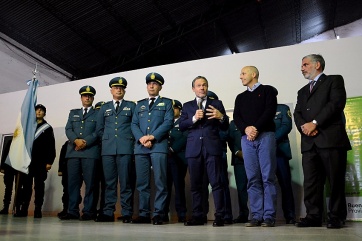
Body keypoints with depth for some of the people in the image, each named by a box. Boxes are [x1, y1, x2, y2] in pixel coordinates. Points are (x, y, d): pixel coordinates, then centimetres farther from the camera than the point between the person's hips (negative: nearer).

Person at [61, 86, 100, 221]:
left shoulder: (98, 114, 12)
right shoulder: (73, 113, 23)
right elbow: (68, 129, 11)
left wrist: (85, 142, -12)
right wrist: (76, 140, -8)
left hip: (90, 151, -3)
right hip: (73, 151, 4)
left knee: (90, 183, -4)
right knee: (72, 182, 1)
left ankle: (88, 212, 1)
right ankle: (72, 211, 7)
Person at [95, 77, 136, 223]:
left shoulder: (131, 106, 13)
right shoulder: (104, 108, 20)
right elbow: (99, 129, 19)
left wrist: (131, 139, 1)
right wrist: (107, 140, 8)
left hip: (125, 149, -2)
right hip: (108, 149, 2)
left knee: (125, 181, -4)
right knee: (109, 182, 2)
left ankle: (127, 213, 1)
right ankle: (108, 212, 7)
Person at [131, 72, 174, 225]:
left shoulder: (166, 103, 13)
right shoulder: (140, 105, 23)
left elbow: (168, 122, -2)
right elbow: (134, 124, 13)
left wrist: (152, 136, -12)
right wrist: (141, 138, -7)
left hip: (159, 146, -3)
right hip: (140, 147, 4)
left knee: (160, 182, -6)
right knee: (142, 183, 4)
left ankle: (158, 214, 0)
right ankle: (144, 214, 11)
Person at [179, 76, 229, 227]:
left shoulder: (217, 104, 13)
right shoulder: (187, 106, 17)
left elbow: (225, 127, 8)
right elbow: (181, 126, 5)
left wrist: (221, 117, -12)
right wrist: (194, 119, -11)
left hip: (212, 148, -2)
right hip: (194, 149, 2)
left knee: (216, 182, -6)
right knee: (195, 184, 6)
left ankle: (219, 216, 0)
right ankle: (197, 216, 14)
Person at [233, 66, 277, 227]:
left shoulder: (267, 90, 10)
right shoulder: (240, 97, 23)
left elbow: (270, 110, -5)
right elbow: (236, 117, 9)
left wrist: (256, 128, -15)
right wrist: (246, 129, -11)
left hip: (265, 136, -4)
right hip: (247, 139, 4)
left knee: (268, 177, -5)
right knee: (253, 178, 1)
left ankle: (269, 216, -1)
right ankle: (256, 215, 5)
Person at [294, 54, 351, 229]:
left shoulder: (334, 80, 10)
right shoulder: (302, 91, 27)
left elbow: (337, 103, -7)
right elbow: (297, 114, 15)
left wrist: (315, 123, -13)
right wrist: (304, 127, -7)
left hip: (331, 138, -5)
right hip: (309, 142, 5)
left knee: (335, 180, -1)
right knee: (311, 181, 1)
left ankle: (336, 217, 8)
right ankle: (313, 216, 6)